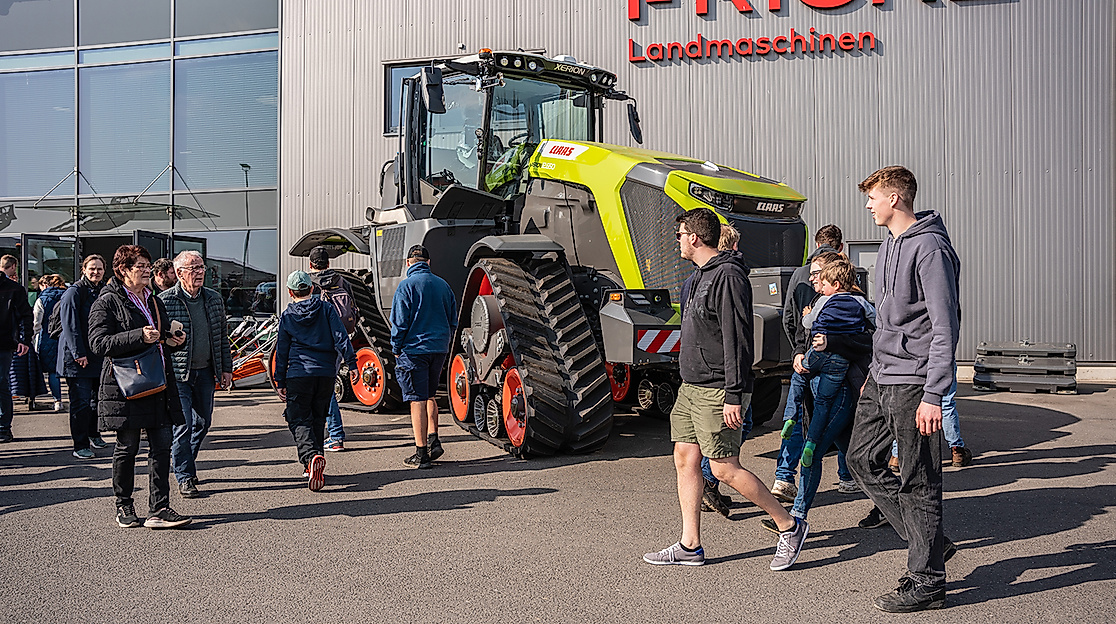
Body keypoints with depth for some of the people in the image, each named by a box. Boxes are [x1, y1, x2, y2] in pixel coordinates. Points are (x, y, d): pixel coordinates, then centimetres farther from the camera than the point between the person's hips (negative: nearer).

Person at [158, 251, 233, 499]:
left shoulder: (213, 299, 7)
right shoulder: (165, 301, -8)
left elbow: (222, 336, 14)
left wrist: (226, 369, 11)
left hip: (205, 371, 5)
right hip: (178, 374, -5)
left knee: (203, 422, 12)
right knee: (183, 425, -7)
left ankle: (185, 463, 33)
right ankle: (184, 477, 5)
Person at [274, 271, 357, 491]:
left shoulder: (287, 316, 4)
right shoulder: (326, 309, 6)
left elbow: (281, 352, 6)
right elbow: (341, 338, -3)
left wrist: (280, 382, 10)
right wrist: (351, 364, -3)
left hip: (298, 374, -2)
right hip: (326, 373, 2)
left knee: (299, 420, -1)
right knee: (318, 419, 15)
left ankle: (312, 457, -27)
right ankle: (314, 467, 20)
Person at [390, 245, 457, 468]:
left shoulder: (406, 286, -9)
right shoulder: (442, 284, 8)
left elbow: (399, 322, -11)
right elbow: (453, 320, 13)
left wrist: (396, 349, 0)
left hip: (414, 348, -5)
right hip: (439, 349, 5)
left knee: (417, 400, -1)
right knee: (429, 396, 21)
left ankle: (421, 453, 1)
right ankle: (433, 440, 16)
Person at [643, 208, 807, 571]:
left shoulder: (728, 276, -15)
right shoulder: (702, 276, 17)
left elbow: (737, 340, -20)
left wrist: (734, 395, -23)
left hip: (717, 391, -10)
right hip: (691, 388, 10)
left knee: (724, 468, -6)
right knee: (685, 460, 7)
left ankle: (789, 527, 8)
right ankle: (690, 546, 14)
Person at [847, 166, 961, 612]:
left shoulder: (929, 248, -15)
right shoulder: (890, 245, 15)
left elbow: (945, 327, -19)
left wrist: (933, 394, -23)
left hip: (912, 381, -10)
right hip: (881, 377, 10)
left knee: (918, 482, -2)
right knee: (862, 459, 13)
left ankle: (927, 582, 10)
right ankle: (929, 541, 24)